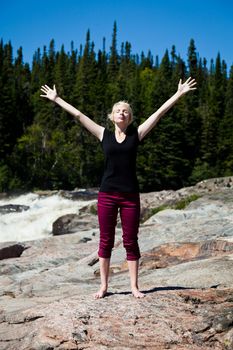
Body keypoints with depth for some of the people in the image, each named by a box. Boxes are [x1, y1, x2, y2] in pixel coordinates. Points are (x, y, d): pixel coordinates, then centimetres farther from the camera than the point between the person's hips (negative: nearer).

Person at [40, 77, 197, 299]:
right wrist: (55, 99, 12)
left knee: (130, 242, 5)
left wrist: (179, 93, 3)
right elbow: (77, 115, 9)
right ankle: (103, 286, 16)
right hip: (107, 195, 1)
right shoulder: (104, 135, 7)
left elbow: (159, 112, 3)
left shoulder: (136, 134, 5)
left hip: (130, 195, 0)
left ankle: (134, 286, 14)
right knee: (105, 241, 6)